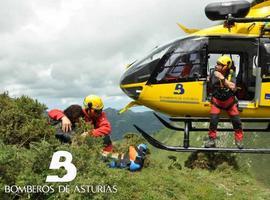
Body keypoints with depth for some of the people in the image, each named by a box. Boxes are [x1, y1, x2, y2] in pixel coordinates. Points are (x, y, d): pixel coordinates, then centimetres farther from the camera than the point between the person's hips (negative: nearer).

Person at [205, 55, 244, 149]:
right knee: (213, 121, -9)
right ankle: (211, 140, 9)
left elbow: (232, 87, -31)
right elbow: (210, 86, 4)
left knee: (236, 121, 4)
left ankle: (239, 140, 23)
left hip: (229, 101, 1)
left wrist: (222, 78, -36)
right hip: (216, 101, 0)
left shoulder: (231, 74, -16)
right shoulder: (214, 73, -14)